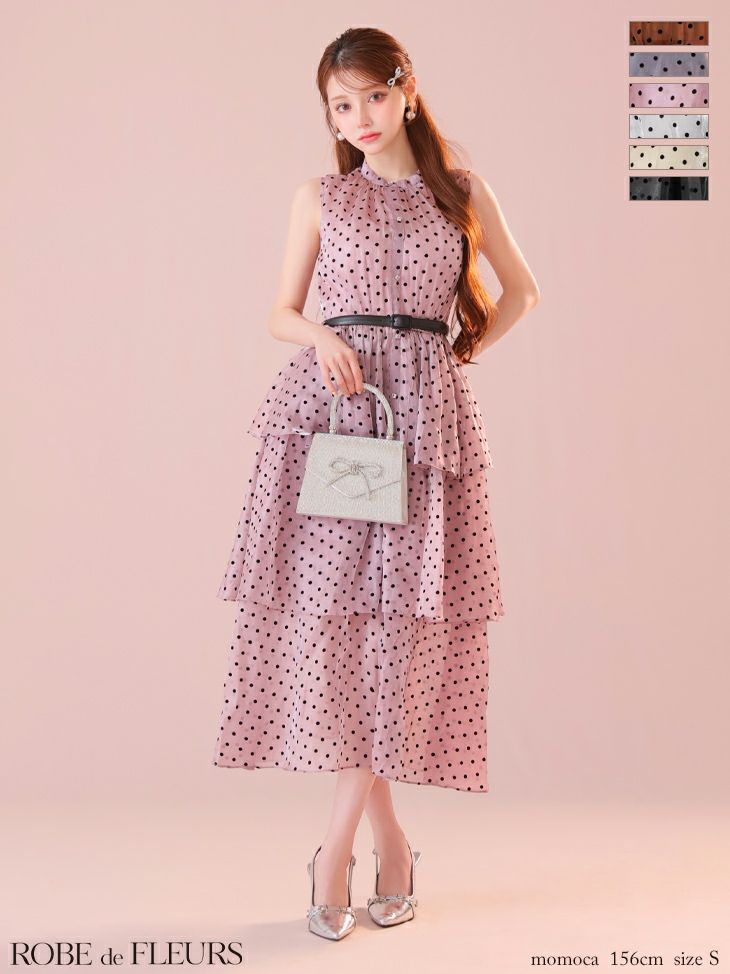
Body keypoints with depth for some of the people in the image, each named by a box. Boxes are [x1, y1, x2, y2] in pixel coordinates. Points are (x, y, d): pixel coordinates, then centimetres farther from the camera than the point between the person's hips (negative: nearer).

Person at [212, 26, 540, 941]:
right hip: (328, 403, 0)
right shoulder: (320, 197, 11)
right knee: (326, 613, -6)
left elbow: (520, 291, 22)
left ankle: (337, 846, 2)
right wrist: (322, 339, -9)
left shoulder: (464, 193, 11)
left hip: (426, 415, 0)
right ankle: (387, 835, 9)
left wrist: (461, 352, 9)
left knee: (401, 618, -6)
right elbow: (281, 313, 12)